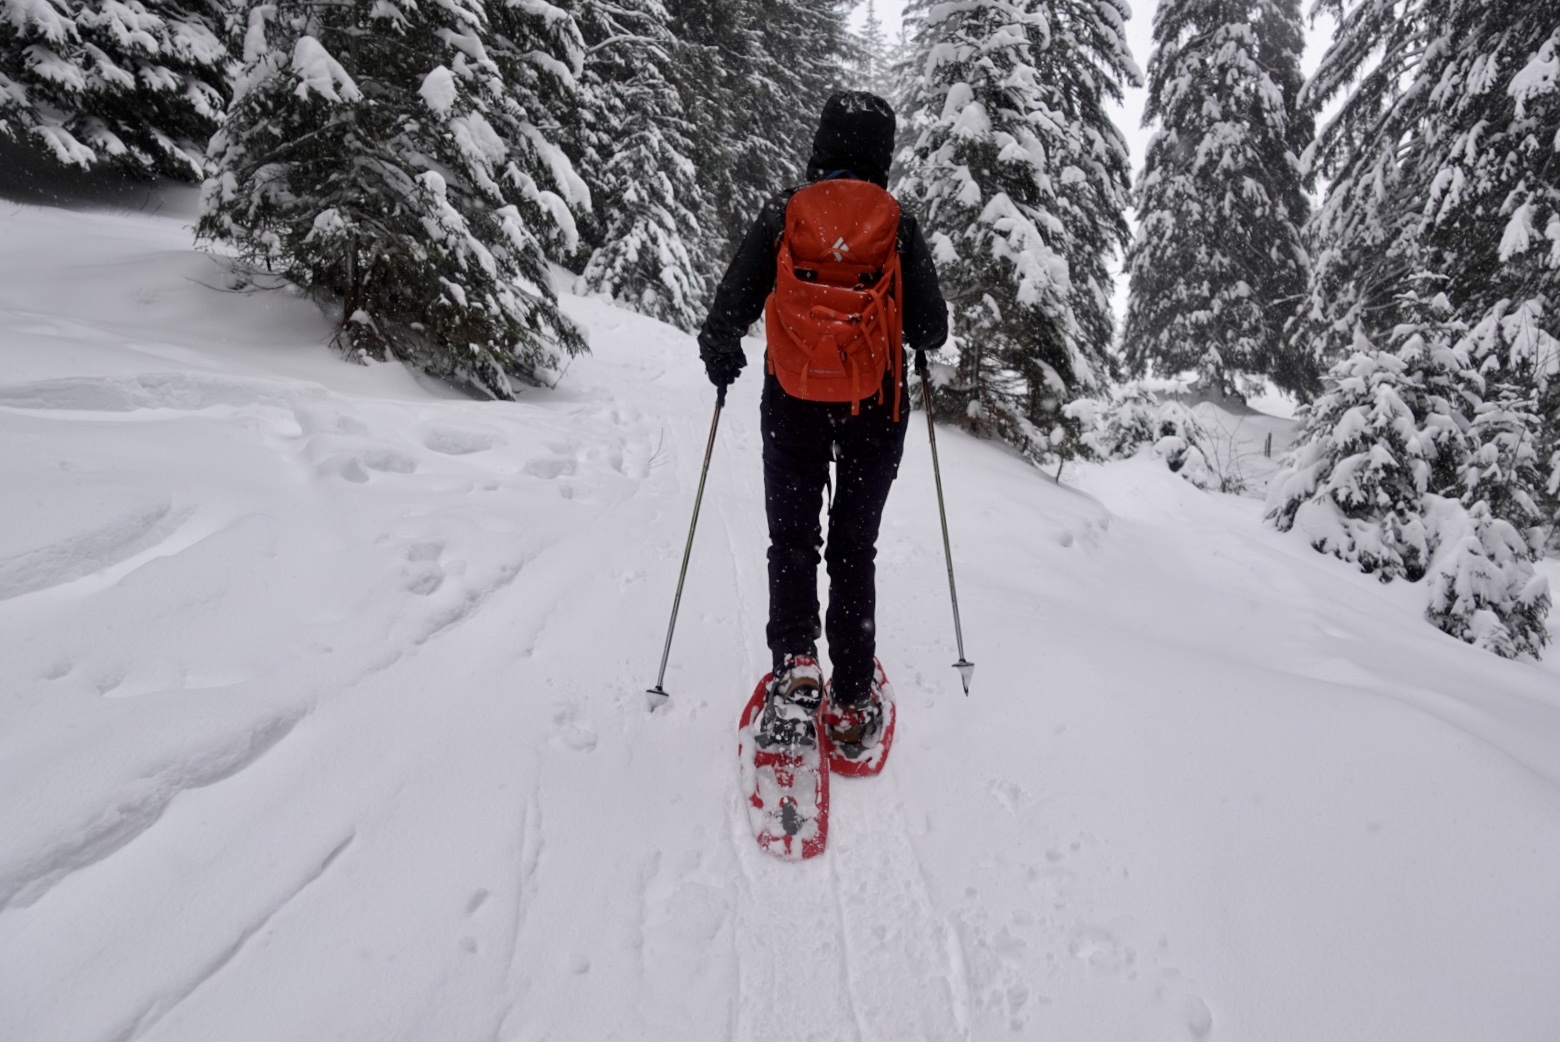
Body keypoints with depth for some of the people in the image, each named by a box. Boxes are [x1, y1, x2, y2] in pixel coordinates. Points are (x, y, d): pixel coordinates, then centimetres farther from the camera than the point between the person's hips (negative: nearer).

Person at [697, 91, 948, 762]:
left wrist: (720, 356, 15)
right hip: (876, 410, 1)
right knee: (855, 548, 11)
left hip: (794, 406, -1)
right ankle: (853, 700, 12)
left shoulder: (783, 214, -4)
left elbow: (730, 311, -6)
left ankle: (795, 665, -6)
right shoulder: (898, 225, -4)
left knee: (792, 540, 14)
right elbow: (930, 331, -4)